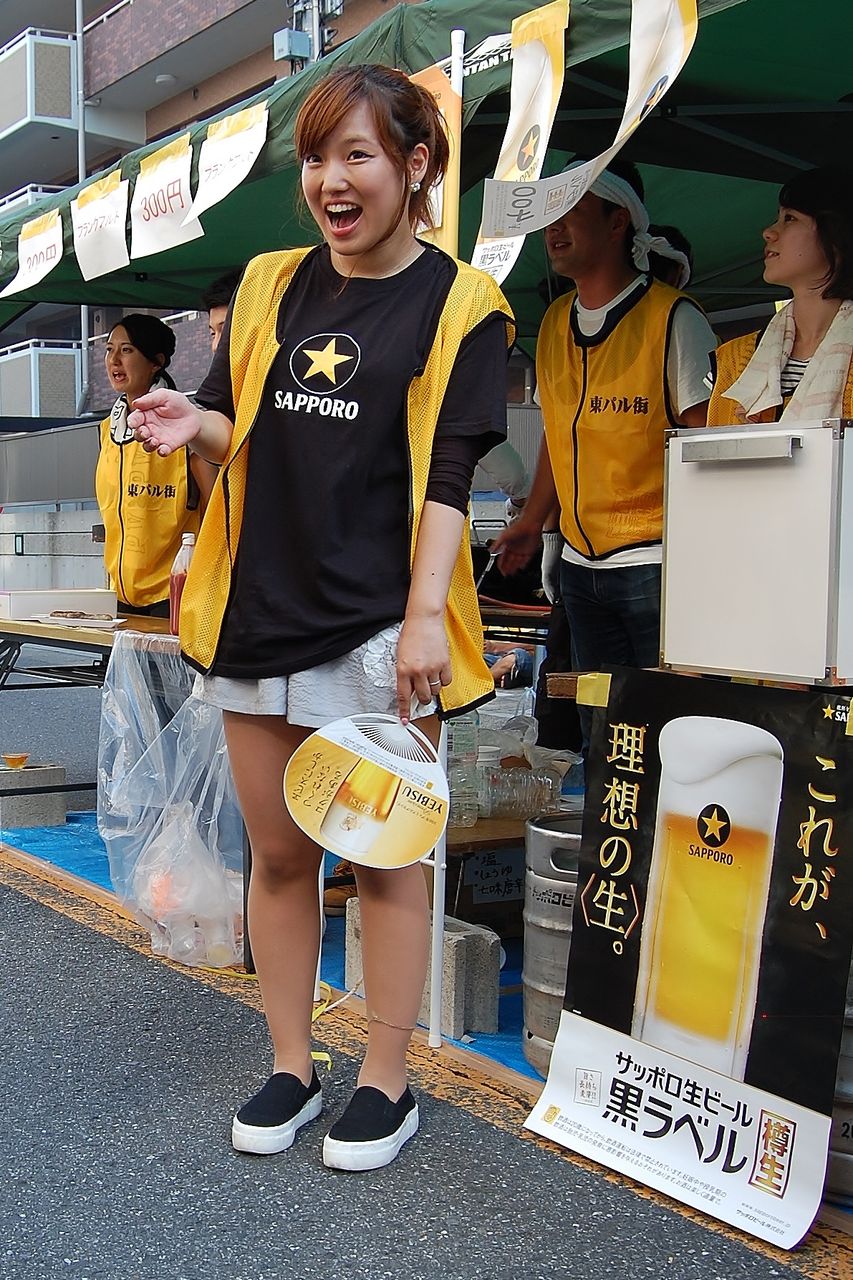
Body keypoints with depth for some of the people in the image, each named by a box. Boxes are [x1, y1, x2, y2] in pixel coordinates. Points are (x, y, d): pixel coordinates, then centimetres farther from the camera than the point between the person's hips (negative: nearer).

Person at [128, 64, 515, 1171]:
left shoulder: (458, 303, -2)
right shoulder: (271, 285, 11)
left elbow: (447, 477, -9)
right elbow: (242, 436, 16)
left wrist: (425, 617, -18)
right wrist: (194, 424, -7)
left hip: (376, 624, -5)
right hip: (259, 610, 5)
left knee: (384, 857, 3)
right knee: (277, 851, 12)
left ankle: (386, 1085, 19)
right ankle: (291, 1068, 27)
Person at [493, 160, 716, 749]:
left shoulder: (673, 318, -8)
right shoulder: (555, 322, 12)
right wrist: (532, 521, 17)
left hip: (655, 565, -6)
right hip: (580, 563, 7)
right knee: (597, 735, 13)